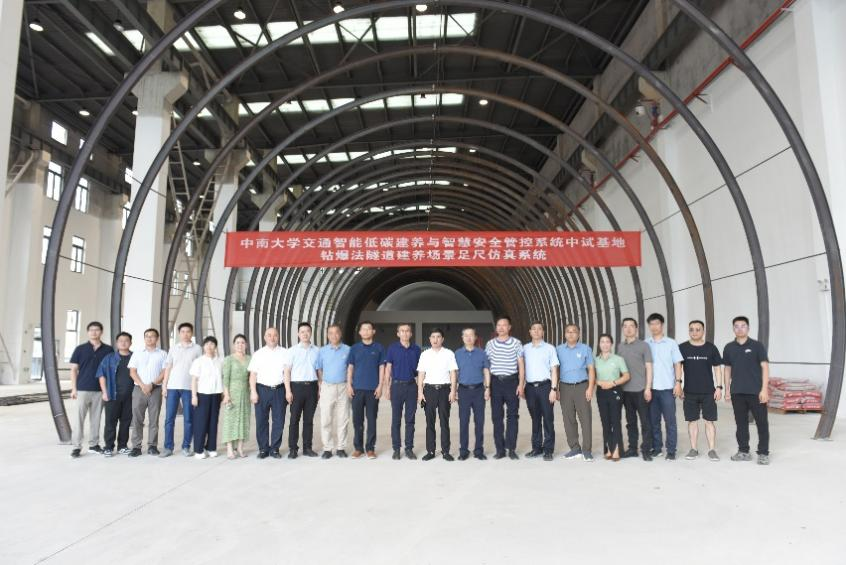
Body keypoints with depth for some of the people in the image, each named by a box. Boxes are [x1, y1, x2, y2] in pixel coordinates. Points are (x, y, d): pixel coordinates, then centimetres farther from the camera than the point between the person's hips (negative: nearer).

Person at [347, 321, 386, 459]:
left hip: (373, 389, -1)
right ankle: (358, 447, 15)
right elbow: (350, 367, 8)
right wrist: (349, 385, -1)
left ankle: (370, 448, 11)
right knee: (357, 419, 5)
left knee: (372, 419, 2)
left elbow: (382, 368, 2)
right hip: (357, 388, 1)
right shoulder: (354, 348, 8)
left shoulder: (379, 348, 4)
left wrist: (380, 385, -6)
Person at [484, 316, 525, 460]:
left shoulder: (516, 343, 3)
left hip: (511, 381, -1)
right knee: (496, 416, 3)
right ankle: (500, 449, 11)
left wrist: (521, 384, -5)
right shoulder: (490, 344, 7)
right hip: (495, 382, 2)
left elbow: (521, 365, 3)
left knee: (512, 415, -1)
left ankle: (511, 449, 6)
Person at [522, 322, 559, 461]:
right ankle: (536, 447, 19)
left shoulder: (549, 348, 2)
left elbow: (554, 370, 0)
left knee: (548, 418, 0)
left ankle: (548, 450, 6)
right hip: (530, 387, 2)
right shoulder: (525, 348, 9)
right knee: (535, 418, 10)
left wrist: (553, 389, -8)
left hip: (545, 386, -2)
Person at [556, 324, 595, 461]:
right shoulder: (559, 350, 9)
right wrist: (555, 389, 3)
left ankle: (586, 450, 1)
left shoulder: (585, 349, 5)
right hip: (565, 387, 2)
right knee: (568, 419, 4)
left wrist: (590, 388, -6)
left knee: (585, 419, -4)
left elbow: (591, 369, 4)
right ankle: (574, 448, 13)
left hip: (582, 386, -2)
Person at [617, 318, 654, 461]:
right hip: (625, 390, 4)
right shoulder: (619, 346, 10)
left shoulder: (643, 345, -1)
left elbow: (649, 368, -3)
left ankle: (646, 450, 7)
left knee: (645, 421, 0)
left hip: (640, 390, -4)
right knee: (630, 421, 11)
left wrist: (648, 388, -10)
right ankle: (632, 448, 19)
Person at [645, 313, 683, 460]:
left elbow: (677, 364, 3)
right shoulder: (645, 344, 6)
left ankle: (671, 451, 7)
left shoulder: (671, 343, 4)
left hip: (667, 388, -2)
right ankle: (656, 448, 17)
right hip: (651, 388, 2)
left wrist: (678, 382, -7)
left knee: (670, 421, 1)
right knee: (653, 420, 7)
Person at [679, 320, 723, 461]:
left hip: (708, 392, 0)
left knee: (709, 421, 2)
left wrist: (719, 387, -1)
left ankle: (712, 450, 10)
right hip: (690, 392, 1)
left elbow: (717, 368, 5)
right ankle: (693, 449, 16)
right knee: (692, 420, 7)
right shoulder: (682, 348, 1)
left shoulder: (711, 348, 1)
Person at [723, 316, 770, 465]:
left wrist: (764, 389, -13)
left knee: (762, 423, 1)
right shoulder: (729, 348, 8)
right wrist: (727, 390, 10)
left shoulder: (757, 346, -2)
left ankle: (763, 453, 11)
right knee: (741, 422, 10)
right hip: (737, 392, 3)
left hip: (756, 391, -3)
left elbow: (765, 367, -5)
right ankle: (743, 451, 19)